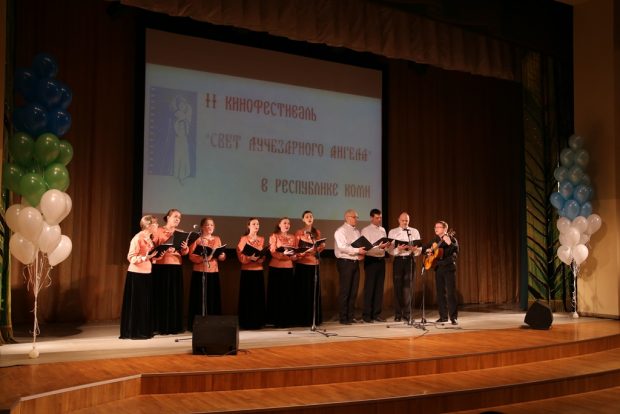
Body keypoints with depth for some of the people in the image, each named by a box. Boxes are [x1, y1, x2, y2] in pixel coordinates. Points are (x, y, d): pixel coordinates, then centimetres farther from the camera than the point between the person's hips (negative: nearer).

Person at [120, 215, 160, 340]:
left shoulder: (148, 238, 13)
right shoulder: (138, 238, -13)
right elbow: (131, 257, -18)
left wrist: (156, 255, 6)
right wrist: (145, 258, -31)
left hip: (146, 273, 9)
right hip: (136, 274, -9)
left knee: (146, 303, 10)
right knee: (136, 304, -3)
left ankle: (144, 331, 16)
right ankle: (133, 332, 4)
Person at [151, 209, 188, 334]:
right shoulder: (159, 231, 1)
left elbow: (184, 253, 10)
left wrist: (185, 248, -12)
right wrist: (164, 249, -21)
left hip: (176, 267, 5)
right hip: (161, 267, -5)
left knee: (175, 296, 4)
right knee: (162, 296, -4)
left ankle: (174, 326, 10)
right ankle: (162, 326, 0)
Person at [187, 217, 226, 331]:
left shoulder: (217, 239, 13)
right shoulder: (197, 239, 1)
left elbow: (222, 257, 13)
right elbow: (191, 256, -8)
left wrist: (221, 255, -10)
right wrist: (203, 258, -24)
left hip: (214, 272, 4)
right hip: (199, 272, -4)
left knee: (213, 299, 2)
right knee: (199, 299, -5)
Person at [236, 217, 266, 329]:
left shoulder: (261, 239, 11)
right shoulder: (243, 239, -2)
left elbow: (264, 256, 12)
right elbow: (240, 257, -8)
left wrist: (260, 258, -10)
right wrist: (250, 258, -24)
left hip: (259, 271, 4)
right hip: (247, 271, -4)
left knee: (258, 297, 4)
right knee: (247, 297, -4)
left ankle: (257, 322, 11)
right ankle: (246, 323, 1)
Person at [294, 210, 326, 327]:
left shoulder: (317, 232, 11)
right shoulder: (299, 233, -2)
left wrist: (321, 247, -3)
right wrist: (306, 251, -21)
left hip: (314, 264, 4)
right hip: (302, 264, -4)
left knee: (315, 291, 6)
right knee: (303, 292, -2)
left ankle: (315, 318, 13)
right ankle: (304, 319, 3)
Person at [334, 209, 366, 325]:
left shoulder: (357, 231, 16)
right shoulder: (341, 231, -8)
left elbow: (360, 246, 16)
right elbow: (342, 247, -19)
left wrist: (362, 253, -5)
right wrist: (357, 251, -22)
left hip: (355, 262, 7)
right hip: (345, 262, -7)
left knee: (354, 291, 9)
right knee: (345, 291, -4)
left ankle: (351, 316, 17)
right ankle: (343, 318, 3)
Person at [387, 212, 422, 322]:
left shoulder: (415, 232, 10)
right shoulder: (392, 232, 6)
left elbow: (419, 249, 4)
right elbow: (390, 250, -2)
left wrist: (414, 249, -18)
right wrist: (398, 249, -22)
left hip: (410, 259, 0)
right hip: (398, 260, 0)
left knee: (407, 287, -1)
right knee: (398, 287, 1)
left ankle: (407, 314, 5)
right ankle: (398, 314, 8)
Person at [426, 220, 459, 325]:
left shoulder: (451, 238, -4)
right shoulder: (435, 240, 14)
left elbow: (456, 250, -19)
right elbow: (428, 248, 27)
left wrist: (449, 243, -36)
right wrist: (428, 251, 5)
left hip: (449, 267, -6)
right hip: (438, 268, 6)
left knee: (451, 293, -9)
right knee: (440, 293, 8)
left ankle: (453, 317, -7)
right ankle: (443, 316, 15)